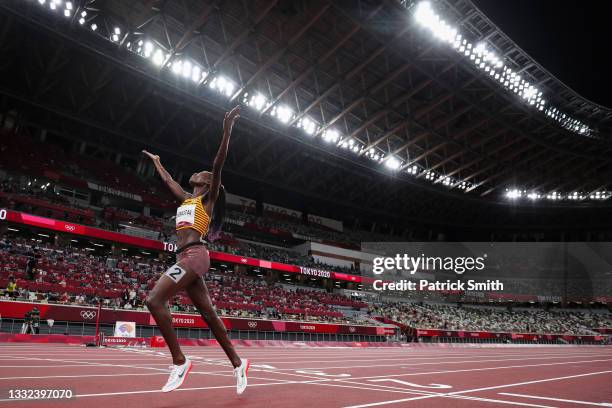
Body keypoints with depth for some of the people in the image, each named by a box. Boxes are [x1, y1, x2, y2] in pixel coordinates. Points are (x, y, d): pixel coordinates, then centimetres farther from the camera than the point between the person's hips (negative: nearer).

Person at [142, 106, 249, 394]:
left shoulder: (208, 199, 3)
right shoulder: (186, 198, 24)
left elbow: (218, 165, -8)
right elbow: (168, 180, 41)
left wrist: (226, 129, -16)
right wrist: (156, 161, 52)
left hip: (194, 255, -8)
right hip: (186, 257, 8)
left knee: (154, 299, -20)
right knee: (208, 314, 6)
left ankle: (179, 361, -14)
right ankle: (237, 363, 13)